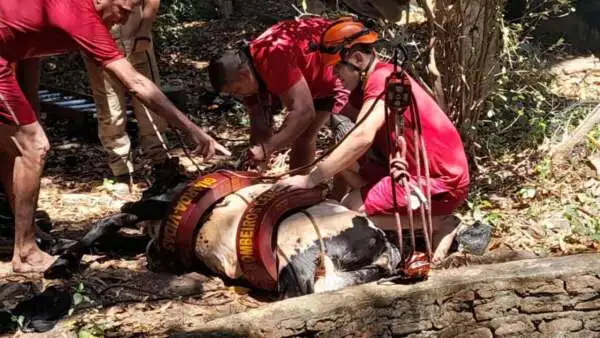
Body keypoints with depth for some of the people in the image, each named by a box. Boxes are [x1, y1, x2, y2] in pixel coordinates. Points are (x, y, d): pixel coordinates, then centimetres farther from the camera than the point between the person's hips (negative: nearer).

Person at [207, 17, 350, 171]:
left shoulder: (273, 58, -39)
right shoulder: (247, 66, -10)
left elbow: (303, 112, -42)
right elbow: (260, 126, -7)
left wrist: (266, 148, -43)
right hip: (317, 78, 8)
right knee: (304, 133, 9)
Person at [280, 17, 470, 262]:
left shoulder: (383, 80, -20)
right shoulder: (368, 81, 10)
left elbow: (362, 138, -34)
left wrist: (311, 179, -33)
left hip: (442, 182, -10)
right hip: (416, 169, 10)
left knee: (349, 212, -16)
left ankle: (440, 223, -6)